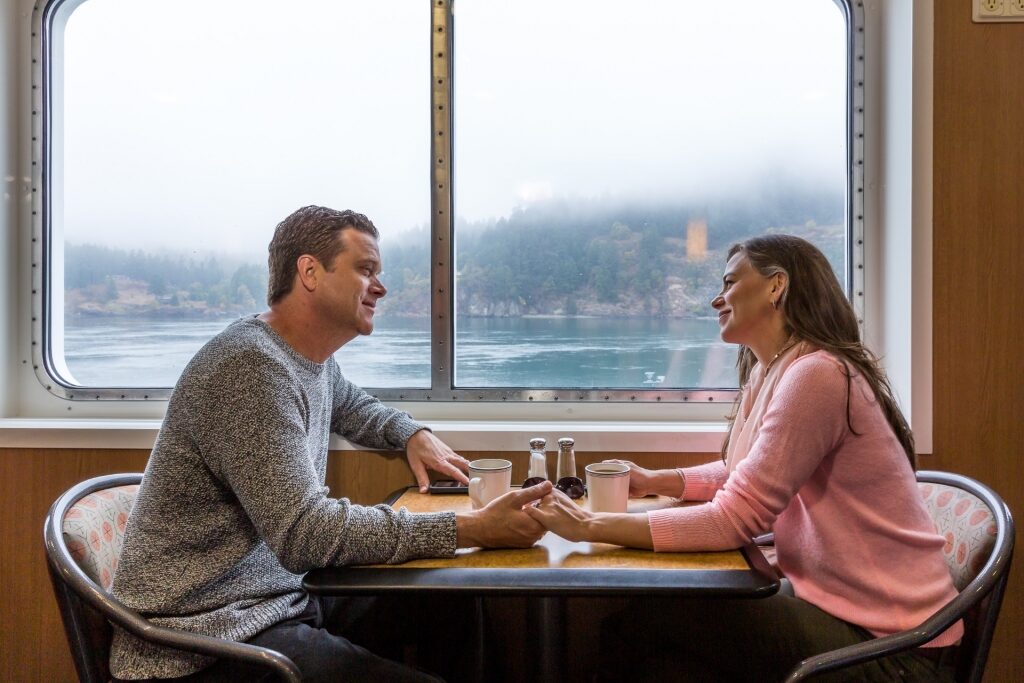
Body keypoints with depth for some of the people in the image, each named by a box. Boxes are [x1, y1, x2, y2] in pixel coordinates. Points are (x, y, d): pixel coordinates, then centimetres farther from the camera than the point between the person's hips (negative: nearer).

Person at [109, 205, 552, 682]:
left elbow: (350, 405, 31)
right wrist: (473, 529, -29)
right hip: (211, 630, -9)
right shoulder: (252, 366, -22)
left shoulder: (313, 357, 6)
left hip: (286, 594, 9)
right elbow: (305, 534, -29)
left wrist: (415, 434, 9)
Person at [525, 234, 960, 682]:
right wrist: (656, 481, 7)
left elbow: (734, 518, -23)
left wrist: (590, 526, -22)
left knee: (641, 622, -14)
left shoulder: (815, 375, -21)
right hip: (838, 605, 8)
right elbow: (741, 474, 21)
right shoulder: (767, 373, 7)